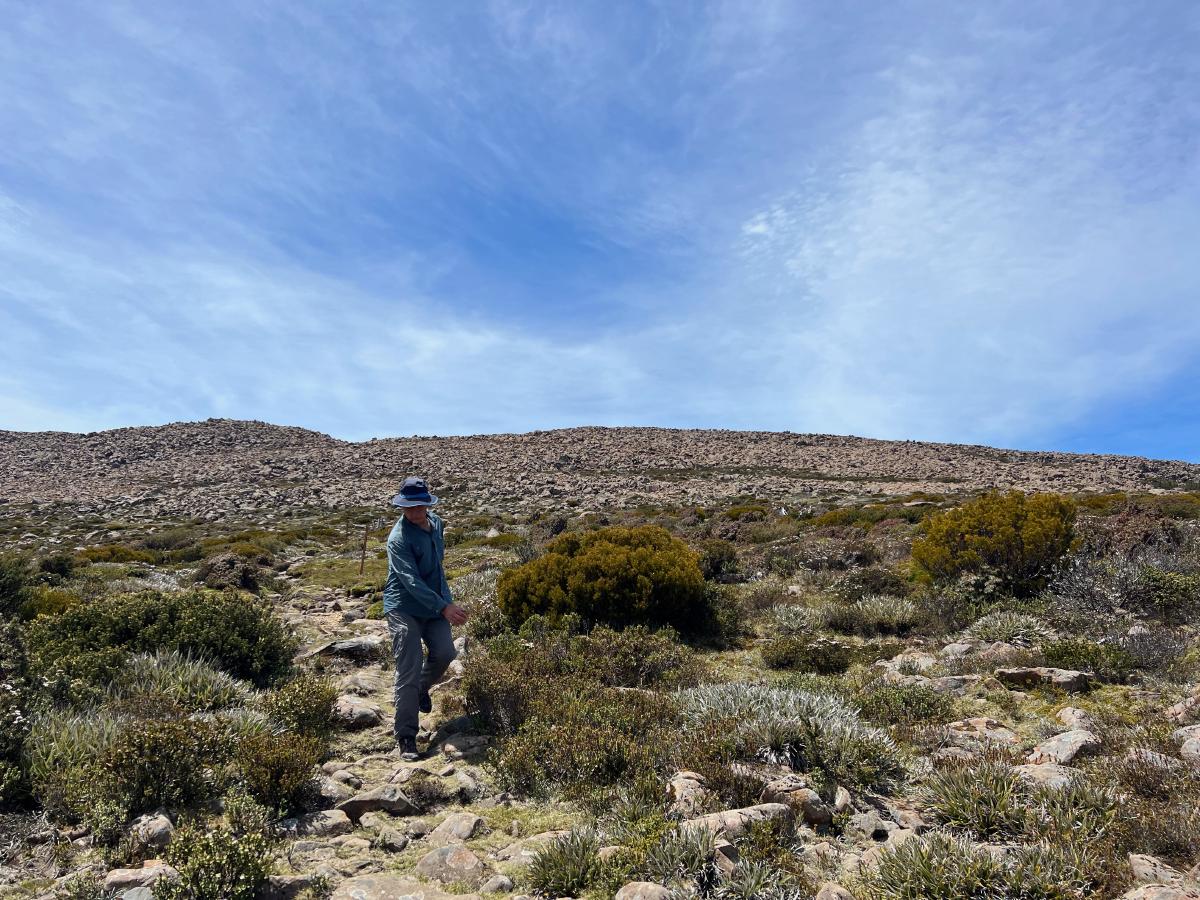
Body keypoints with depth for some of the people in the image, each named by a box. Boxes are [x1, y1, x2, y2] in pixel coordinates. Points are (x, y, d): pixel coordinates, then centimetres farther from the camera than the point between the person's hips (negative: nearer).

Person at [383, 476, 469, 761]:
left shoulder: (436, 524, 4)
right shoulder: (399, 539, -21)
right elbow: (412, 582, -28)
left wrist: (446, 600, 25)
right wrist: (444, 607, -35)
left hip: (435, 605, 7)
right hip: (404, 609, -6)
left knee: (445, 653, -6)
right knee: (408, 671, -8)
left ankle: (422, 688, 27)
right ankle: (406, 738, 0)